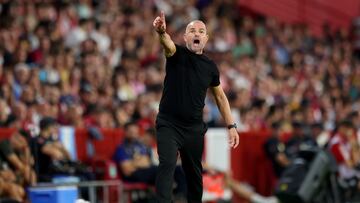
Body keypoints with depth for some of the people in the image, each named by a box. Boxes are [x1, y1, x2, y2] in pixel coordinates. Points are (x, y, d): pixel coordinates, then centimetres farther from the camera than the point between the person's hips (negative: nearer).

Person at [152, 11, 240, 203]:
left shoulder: (210, 66, 5)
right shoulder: (177, 54, -5)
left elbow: (220, 96, 15)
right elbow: (167, 43, -30)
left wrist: (231, 126, 10)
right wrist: (161, 32, -53)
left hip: (195, 128, 4)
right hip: (168, 124, -4)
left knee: (194, 173, 13)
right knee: (167, 165, -21)